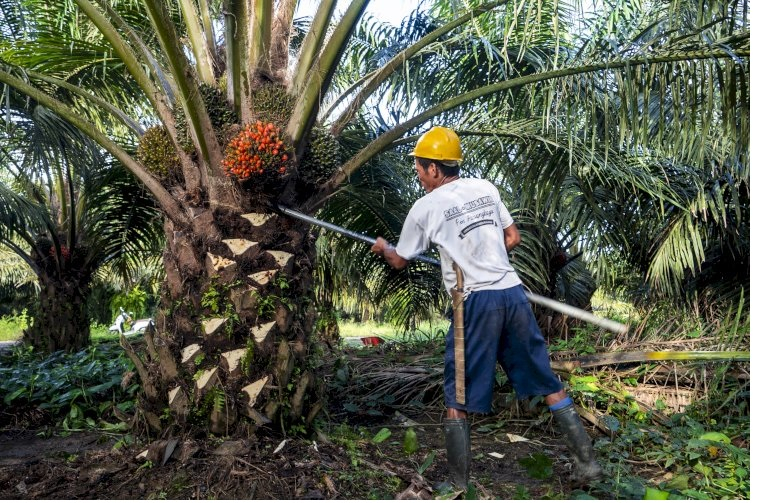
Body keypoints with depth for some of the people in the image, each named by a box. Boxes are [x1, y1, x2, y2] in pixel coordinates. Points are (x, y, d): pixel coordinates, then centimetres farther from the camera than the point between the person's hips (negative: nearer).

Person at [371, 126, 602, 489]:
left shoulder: (425, 208, 1)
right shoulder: (485, 188, 12)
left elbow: (400, 261, 15)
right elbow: (513, 238, 19)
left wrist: (382, 248, 36)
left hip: (476, 302, -5)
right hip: (513, 293, 5)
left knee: (458, 399, 7)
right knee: (547, 383, 16)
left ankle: (459, 485, 12)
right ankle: (586, 461, 22)